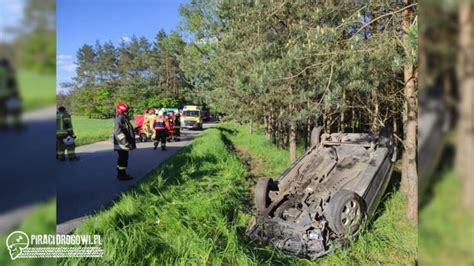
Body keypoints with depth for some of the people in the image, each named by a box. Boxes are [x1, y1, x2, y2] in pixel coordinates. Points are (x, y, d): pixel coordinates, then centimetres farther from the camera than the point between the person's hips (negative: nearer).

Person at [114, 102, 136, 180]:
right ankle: (122, 175, 3)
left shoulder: (124, 118, 16)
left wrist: (131, 142, 28)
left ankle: (121, 174, 28)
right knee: (123, 159, -4)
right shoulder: (119, 119, -17)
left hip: (124, 144, 11)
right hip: (122, 144, -11)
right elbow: (118, 132, -27)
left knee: (122, 159, 18)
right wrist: (125, 142, -28)